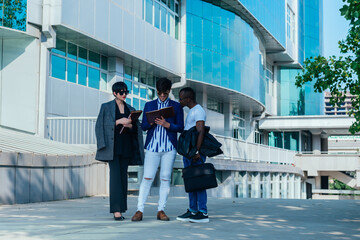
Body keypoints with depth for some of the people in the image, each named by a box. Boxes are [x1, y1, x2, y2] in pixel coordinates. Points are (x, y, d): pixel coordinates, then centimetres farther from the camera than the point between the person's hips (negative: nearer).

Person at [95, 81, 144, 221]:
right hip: (112, 146, -4)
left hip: (126, 147, 4)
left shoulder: (131, 109, 16)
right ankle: (116, 210, -17)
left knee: (123, 177, 2)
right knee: (115, 175, -13)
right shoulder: (106, 107, 6)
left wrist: (130, 125, -9)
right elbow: (100, 126, -1)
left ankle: (121, 209, 6)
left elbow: (137, 129, 13)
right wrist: (118, 122, -12)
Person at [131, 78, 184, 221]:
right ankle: (140, 210, -3)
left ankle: (161, 211, 8)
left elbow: (180, 128, 3)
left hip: (169, 147, 0)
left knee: (165, 179, 1)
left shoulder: (176, 106, 9)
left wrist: (167, 124, -13)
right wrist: (152, 122, -13)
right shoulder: (149, 105, 13)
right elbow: (143, 126, 8)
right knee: (147, 178, -5)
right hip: (152, 146, 0)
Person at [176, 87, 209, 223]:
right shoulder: (191, 111, 20)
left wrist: (197, 152, -26)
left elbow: (201, 131, -21)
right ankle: (192, 211, 15)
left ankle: (203, 213, -7)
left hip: (196, 154, -10)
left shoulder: (198, 111, -11)